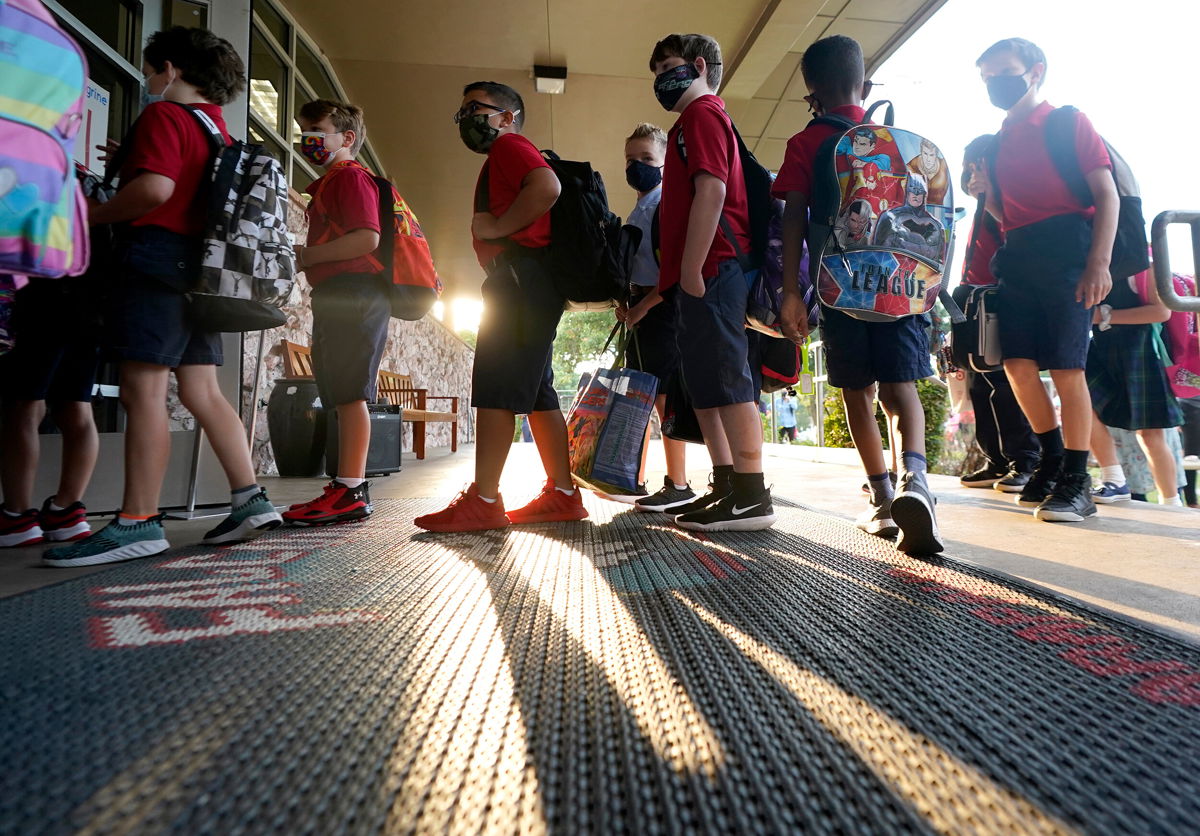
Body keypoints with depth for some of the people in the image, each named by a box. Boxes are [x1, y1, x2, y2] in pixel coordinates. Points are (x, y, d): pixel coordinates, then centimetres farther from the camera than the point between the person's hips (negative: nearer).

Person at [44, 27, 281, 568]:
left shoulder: (164, 116, -3)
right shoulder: (218, 130, 22)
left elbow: (155, 188, -18)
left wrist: (93, 215, -4)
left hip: (157, 255, -8)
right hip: (199, 268, 8)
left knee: (143, 391, -10)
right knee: (202, 392, 7)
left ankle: (137, 523, -8)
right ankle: (249, 502, 5)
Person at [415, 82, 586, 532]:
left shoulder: (509, 145, 2)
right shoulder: (505, 159, 32)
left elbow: (547, 187, -19)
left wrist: (496, 227, -14)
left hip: (519, 273, -10)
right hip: (525, 282, 10)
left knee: (495, 387, -14)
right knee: (535, 391, 6)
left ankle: (482, 500, -13)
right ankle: (562, 494, 7)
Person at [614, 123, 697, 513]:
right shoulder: (637, 211, 20)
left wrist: (643, 306, -18)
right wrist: (623, 302, 7)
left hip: (659, 307, -9)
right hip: (638, 309, 9)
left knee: (665, 398, -8)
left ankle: (678, 485, -1)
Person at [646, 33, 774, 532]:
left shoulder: (702, 113, 0)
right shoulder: (696, 119, 29)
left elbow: (711, 192, -15)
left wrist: (691, 272, -20)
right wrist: (670, 284, 22)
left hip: (709, 270, -10)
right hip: (703, 273, 10)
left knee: (725, 380, -11)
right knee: (705, 384, 9)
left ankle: (752, 498, -6)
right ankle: (726, 488, 15)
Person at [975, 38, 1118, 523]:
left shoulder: (1069, 123, 4)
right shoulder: (997, 143, 20)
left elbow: (1107, 195, -4)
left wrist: (1099, 262, -15)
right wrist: (985, 193, 7)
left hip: (1067, 251, -5)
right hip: (1018, 258, 5)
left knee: (1066, 368, -9)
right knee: (1018, 362, -2)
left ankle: (1077, 482, -1)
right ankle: (1053, 459, 16)